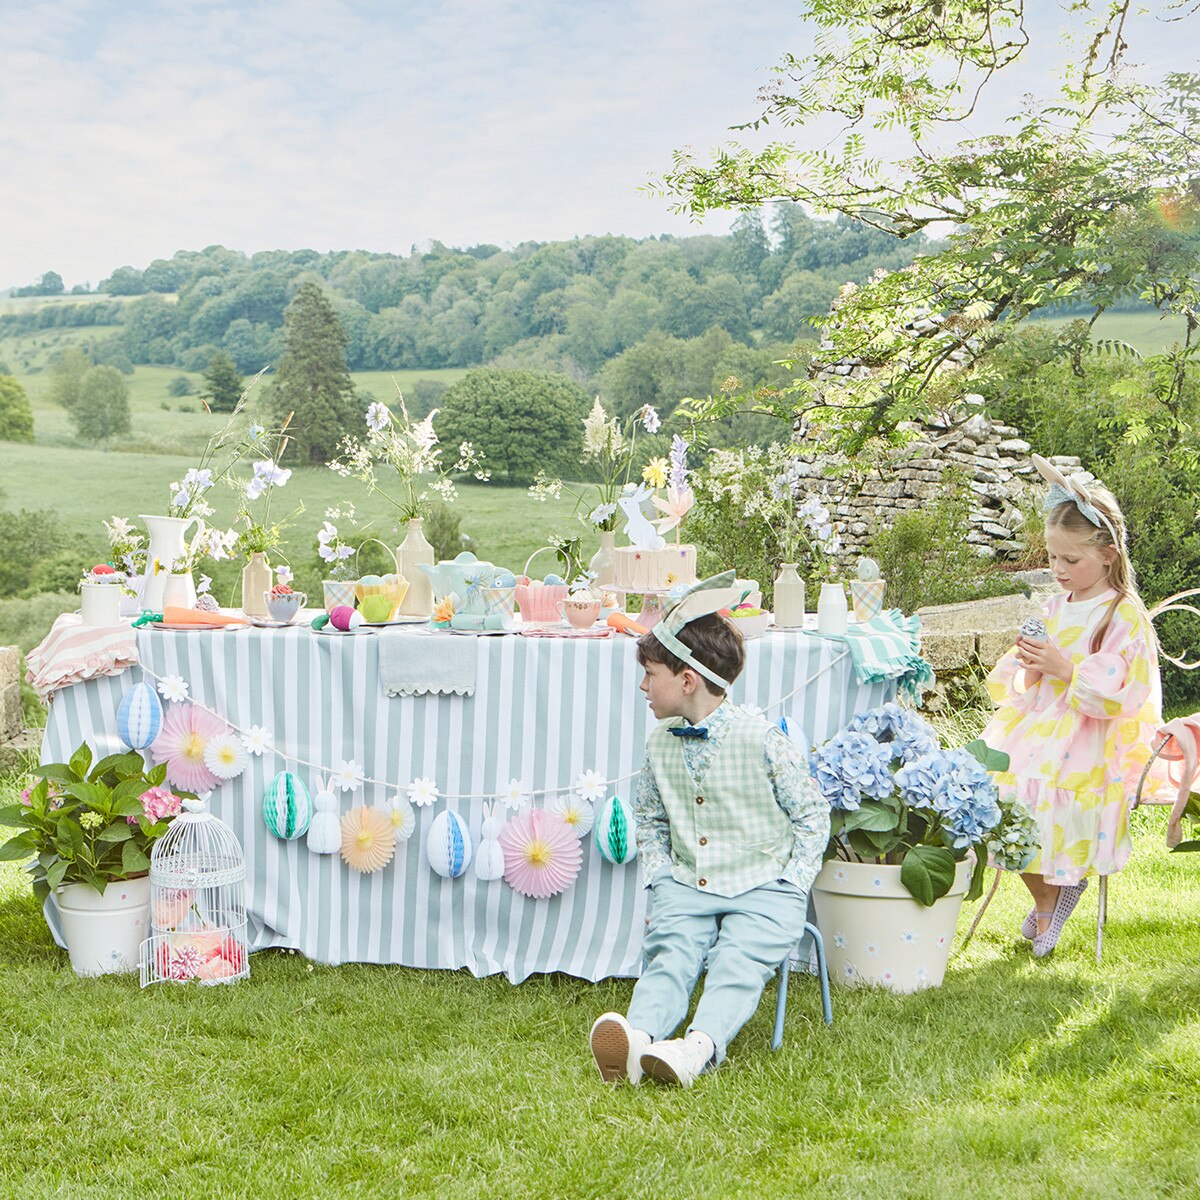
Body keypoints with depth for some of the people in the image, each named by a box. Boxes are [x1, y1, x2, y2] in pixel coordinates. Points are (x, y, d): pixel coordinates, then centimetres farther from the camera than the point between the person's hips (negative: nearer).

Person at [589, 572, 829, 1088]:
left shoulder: (763, 739, -7)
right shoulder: (661, 743, 10)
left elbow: (812, 814, 1)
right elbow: (648, 817, 24)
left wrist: (790, 888, -7)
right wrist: (660, 879, 10)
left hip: (762, 889, -3)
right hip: (686, 886, 3)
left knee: (736, 962, -27)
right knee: (671, 954, -23)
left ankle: (699, 1047, -50)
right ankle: (638, 1037, -49)